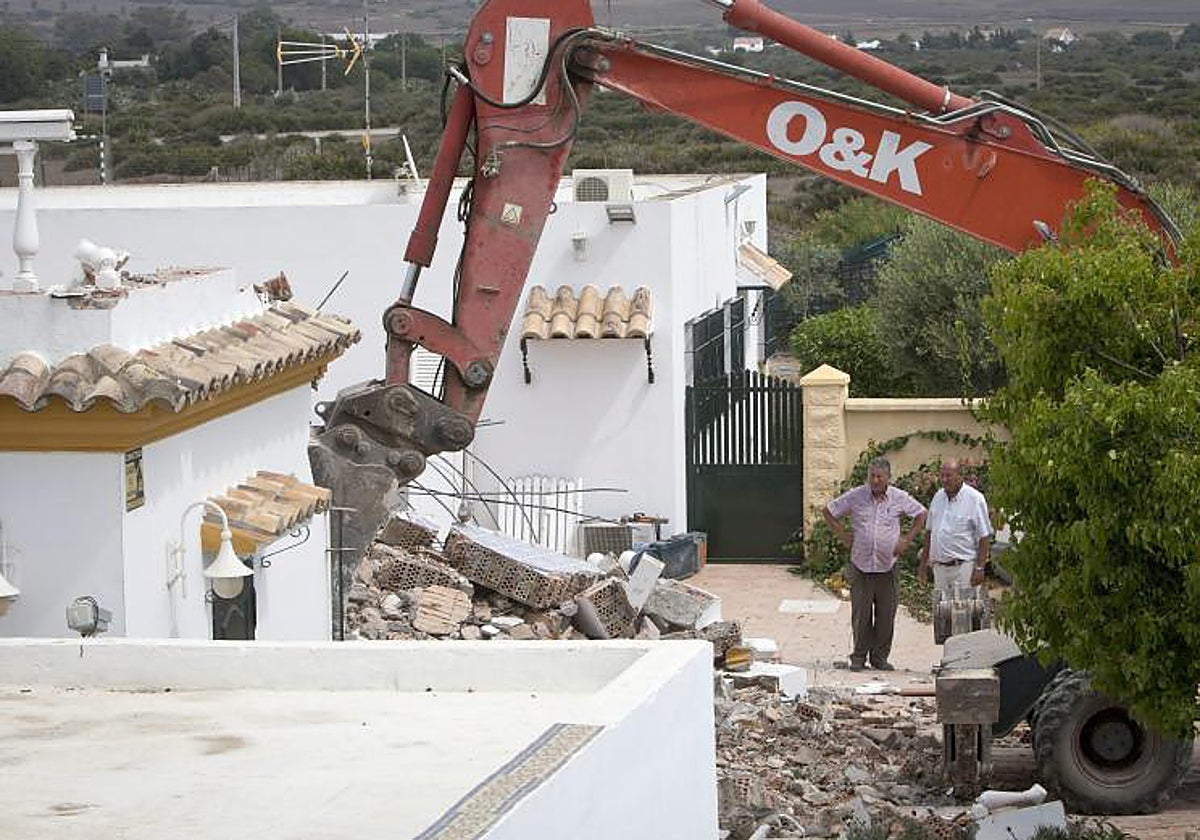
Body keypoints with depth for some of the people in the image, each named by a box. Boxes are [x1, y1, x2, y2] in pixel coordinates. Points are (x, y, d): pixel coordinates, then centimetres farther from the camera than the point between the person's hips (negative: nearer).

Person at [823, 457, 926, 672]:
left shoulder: (899, 498, 1)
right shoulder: (855, 496, -1)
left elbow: (921, 515, 14)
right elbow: (828, 511, 9)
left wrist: (906, 539, 6)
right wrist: (843, 535, 3)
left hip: (887, 565, 1)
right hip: (860, 564, -1)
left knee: (886, 614, 3)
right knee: (861, 613, 0)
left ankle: (880, 657, 13)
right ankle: (859, 656, 10)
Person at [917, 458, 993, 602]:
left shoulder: (975, 499, -8)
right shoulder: (938, 497, 12)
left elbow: (984, 536, -9)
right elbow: (930, 532, 19)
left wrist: (980, 568, -14)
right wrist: (923, 562, 16)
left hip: (963, 567, -6)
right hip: (939, 567, 6)